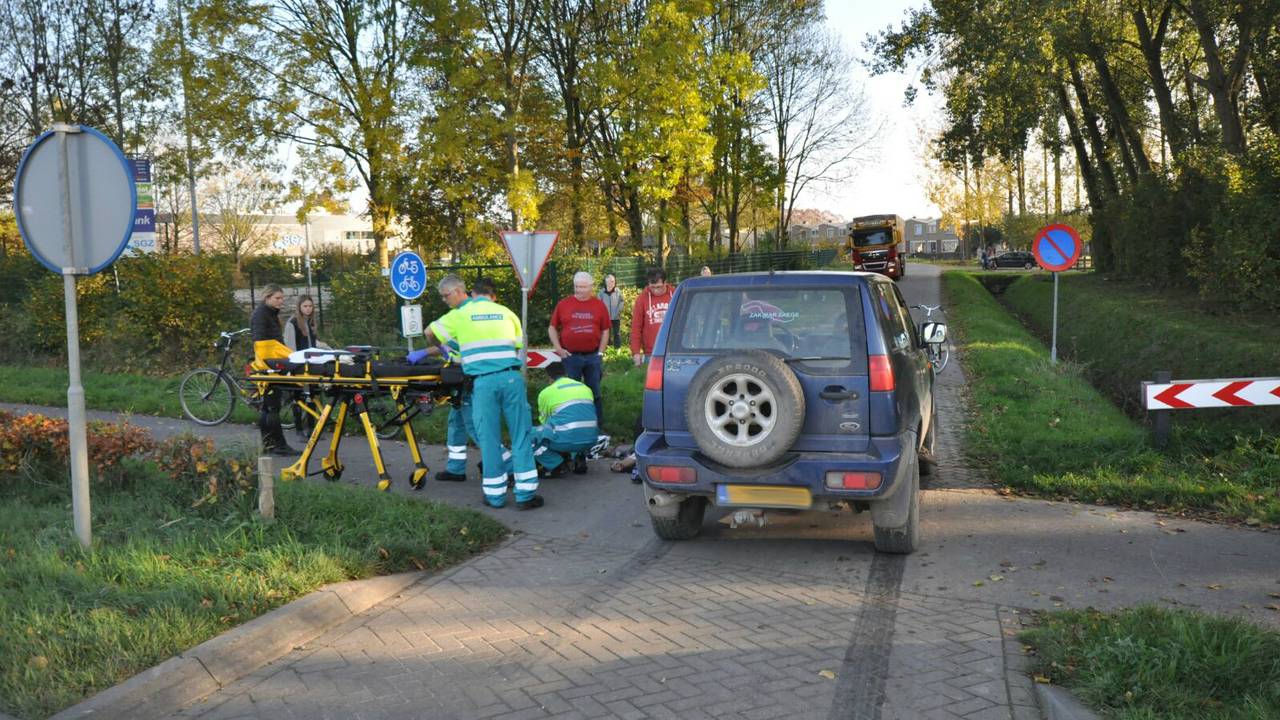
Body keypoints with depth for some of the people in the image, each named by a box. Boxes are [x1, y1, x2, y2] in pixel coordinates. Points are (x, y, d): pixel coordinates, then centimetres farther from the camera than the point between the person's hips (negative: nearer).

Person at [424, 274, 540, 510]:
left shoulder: (459, 316, 10)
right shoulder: (506, 312, 17)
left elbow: (430, 333, 19)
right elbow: (517, 347, 16)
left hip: (483, 382, -2)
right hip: (512, 378, 2)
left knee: (489, 439, 7)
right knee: (521, 435, 5)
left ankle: (495, 495, 11)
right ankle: (525, 494, 4)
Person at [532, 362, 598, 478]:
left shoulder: (546, 393, 7)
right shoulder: (585, 388, 20)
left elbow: (545, 422, 19)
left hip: (567, 439, -5)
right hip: (591, 439, 5)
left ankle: (556, 465, 2)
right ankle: (579, 457, 17)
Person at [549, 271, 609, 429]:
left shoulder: (599, 305, 4)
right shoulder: (563, 304, 2)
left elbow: (605, 331, 7)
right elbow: (552, 328, 8)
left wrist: (600, 353, 0)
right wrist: (558, 349, -2)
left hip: (592, 356, 1)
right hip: (570, 356, 0)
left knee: (594, 392, 8)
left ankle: (597, 423, 17)